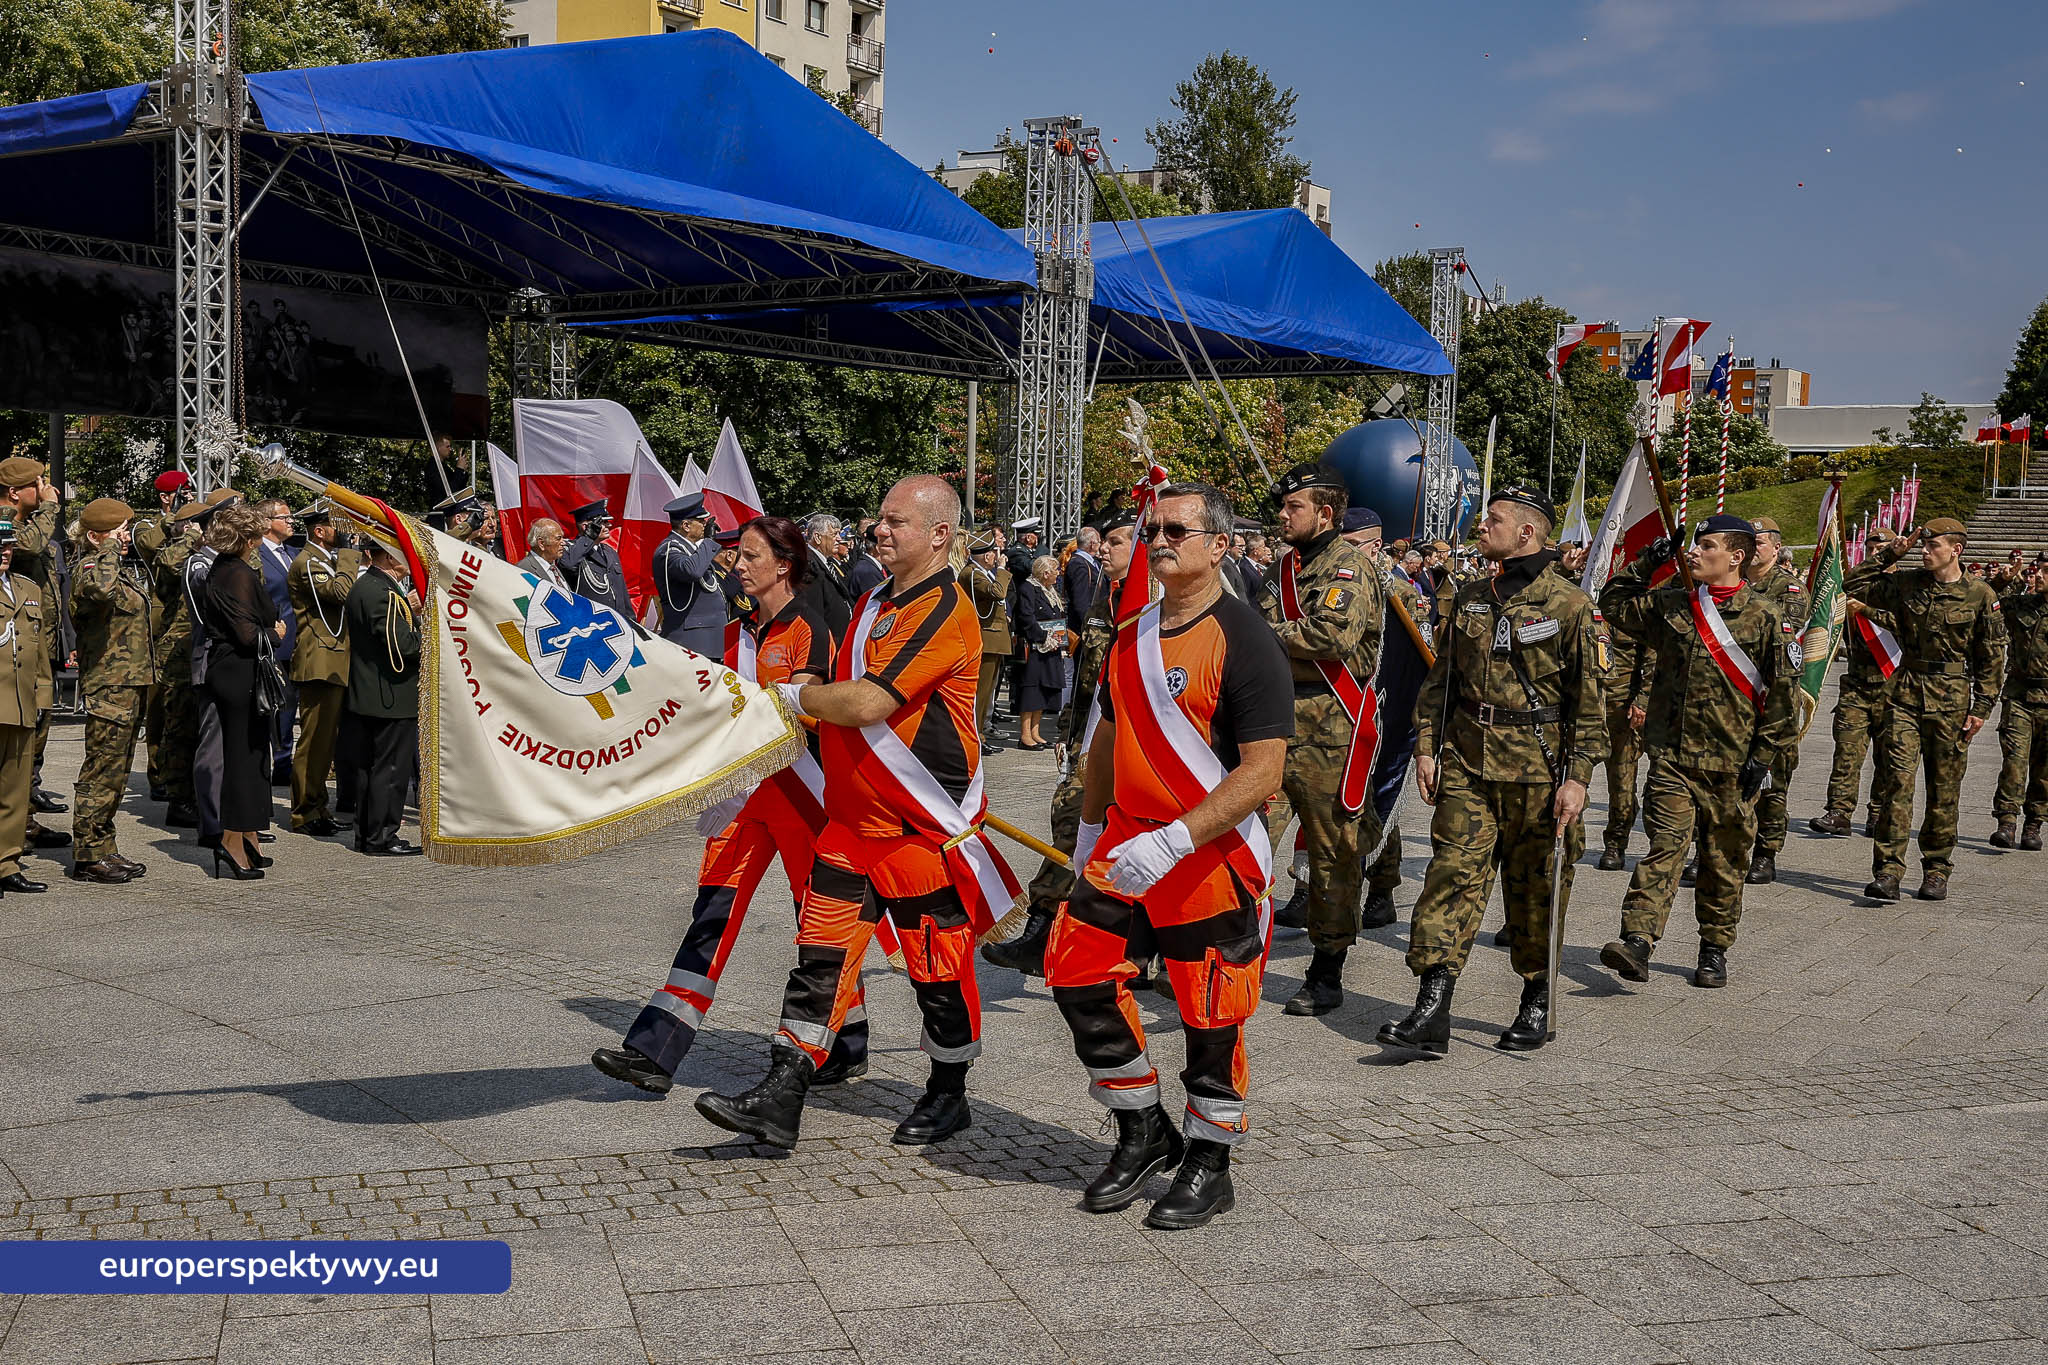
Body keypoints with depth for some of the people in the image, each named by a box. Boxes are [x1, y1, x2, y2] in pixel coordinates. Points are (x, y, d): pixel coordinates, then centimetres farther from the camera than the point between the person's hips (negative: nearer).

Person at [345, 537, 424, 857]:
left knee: (369, 767, 15)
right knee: (391, 768, -2)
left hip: (367, 694, 10)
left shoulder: (362, 586, 12)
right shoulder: (383, 593, -20)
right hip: (392, 697, -10)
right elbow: (403, 645, -24)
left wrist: (408, 610, 7)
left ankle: (365, 835, 23)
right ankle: (381, 838, 3)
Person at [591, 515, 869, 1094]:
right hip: (743, 786, 7)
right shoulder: (739, 632, 14)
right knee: (714, 909, 0)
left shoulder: (808, 631, -9)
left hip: (797, 784, -6)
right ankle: (655, 1051, -4)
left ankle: (848, 1047, 20)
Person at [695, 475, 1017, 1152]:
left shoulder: (946, 611, -16)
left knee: (937, 968, 6)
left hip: (925, 828, -8)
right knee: (821, 954, 4)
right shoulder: (876, 601, 13)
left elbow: (866, 702, -23)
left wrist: (795, 695, -7)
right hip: (853, 817, 8)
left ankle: (948, 1095, 24)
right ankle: (780, 1100, 5)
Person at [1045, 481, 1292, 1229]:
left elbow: (1263, 771, -20)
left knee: (1210, 1014, 2)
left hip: (1214, 853, -7)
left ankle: (1209, 1165, 23)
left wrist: (1172, 841, -27)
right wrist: (1090, 827, 21)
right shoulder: (1132, 635, 9)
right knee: (1076, 968, 3)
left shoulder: (1243, 640, -14)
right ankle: (1143, 1132, 21)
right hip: (1127, 840, 7)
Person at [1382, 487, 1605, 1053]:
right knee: (1453, 875, -5)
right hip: (1467, 764, 4)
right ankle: (1432, 1013, -8)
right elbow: (1440, 680, 16)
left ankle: (1536, 1005, 24)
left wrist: (1577, 777, -11)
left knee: (1534, 889, 7)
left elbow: (1590, 702, -6)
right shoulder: (1469, 599, 11)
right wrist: (1427, 747, 8)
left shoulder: (1570, 605, -5)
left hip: (1538, 770, -4)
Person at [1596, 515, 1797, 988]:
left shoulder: (1763, 617, -3)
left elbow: (1782, 690, -1)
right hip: (1671, 755, 2)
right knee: (1664, 845, -11)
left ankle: (1714, 950, 22)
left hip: (1731, 763, -1)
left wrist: (1764, 753, -4)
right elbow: (1614, 603, 23)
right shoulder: (1670, 604, 7)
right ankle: (1637, 941, -21)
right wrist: (1645, 564, 10)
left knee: (1724, 861, 9)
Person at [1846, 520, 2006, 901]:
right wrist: (1888, 555, 3)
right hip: (1907, 692, 1)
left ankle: (1936, 872, 17)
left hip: (1951, 701, -1)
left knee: (1944, 790, 6)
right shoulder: (1906, 584, 5)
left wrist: (1981, 708, -3)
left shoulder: (1981, 595, -2)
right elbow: (1853, 585, 11)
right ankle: (1888, 872, -10)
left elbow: (1992, 658, 2)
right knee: (1898, 781, -8)